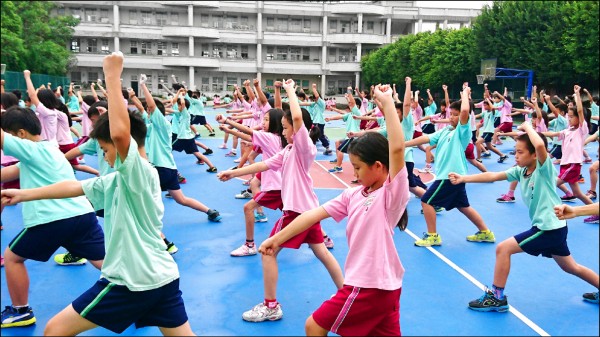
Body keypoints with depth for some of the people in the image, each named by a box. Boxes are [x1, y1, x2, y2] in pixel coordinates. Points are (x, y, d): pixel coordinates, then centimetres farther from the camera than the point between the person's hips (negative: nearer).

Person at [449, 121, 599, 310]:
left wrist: (527, 126, -22)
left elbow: (540, 145, -37)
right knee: (571, 267, 25)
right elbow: (492, 176, 0)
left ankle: (497, 298, 1)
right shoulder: (520, 171, 4)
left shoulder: (545, 168, -17)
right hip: (552, 228, 9)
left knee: (503, 249, -10)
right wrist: (463, 178, -6)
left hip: (550, 228, -9)